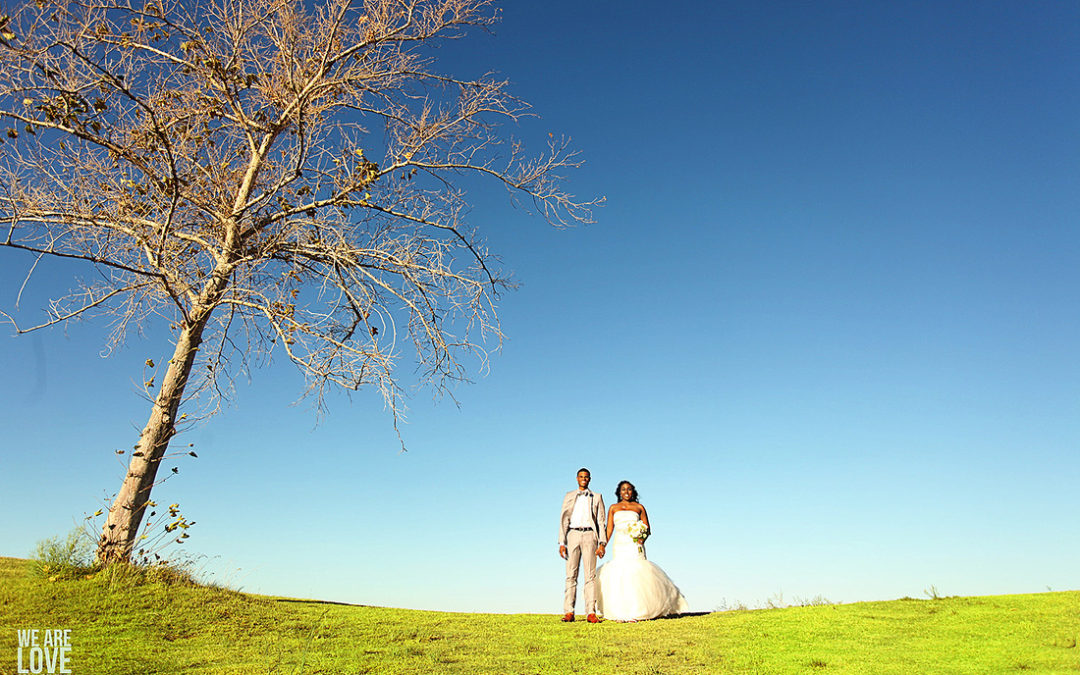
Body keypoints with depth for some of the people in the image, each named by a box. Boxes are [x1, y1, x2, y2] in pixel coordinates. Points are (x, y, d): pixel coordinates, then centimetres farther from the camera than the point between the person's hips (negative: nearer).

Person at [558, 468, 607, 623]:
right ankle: (569, 612, -2)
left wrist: (602, 544, -2)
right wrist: (562, 543, -1)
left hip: (589, 535, -1)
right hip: (573, 535, 1)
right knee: (571, 575, -3)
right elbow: (563, 520, 9)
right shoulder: (569, 496, 15)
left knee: (590, 575, -5)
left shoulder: (596, 497, 14)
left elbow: (601, 521, 9)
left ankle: (591, 613, -4)